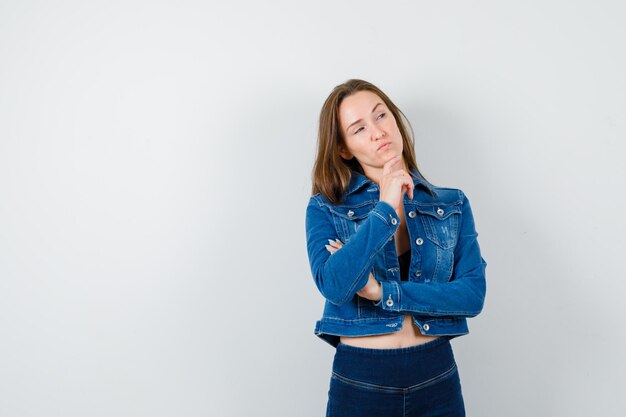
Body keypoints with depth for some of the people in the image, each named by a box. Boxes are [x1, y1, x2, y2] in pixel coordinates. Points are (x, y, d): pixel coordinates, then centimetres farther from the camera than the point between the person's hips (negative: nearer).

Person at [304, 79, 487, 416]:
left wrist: (384, 292, -15)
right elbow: (333, 286, -19)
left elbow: (473, 294, -8)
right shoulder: (326, 209, -3)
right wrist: (386, 209, -20)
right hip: (359, 383, -1)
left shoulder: (453, 205, 2)